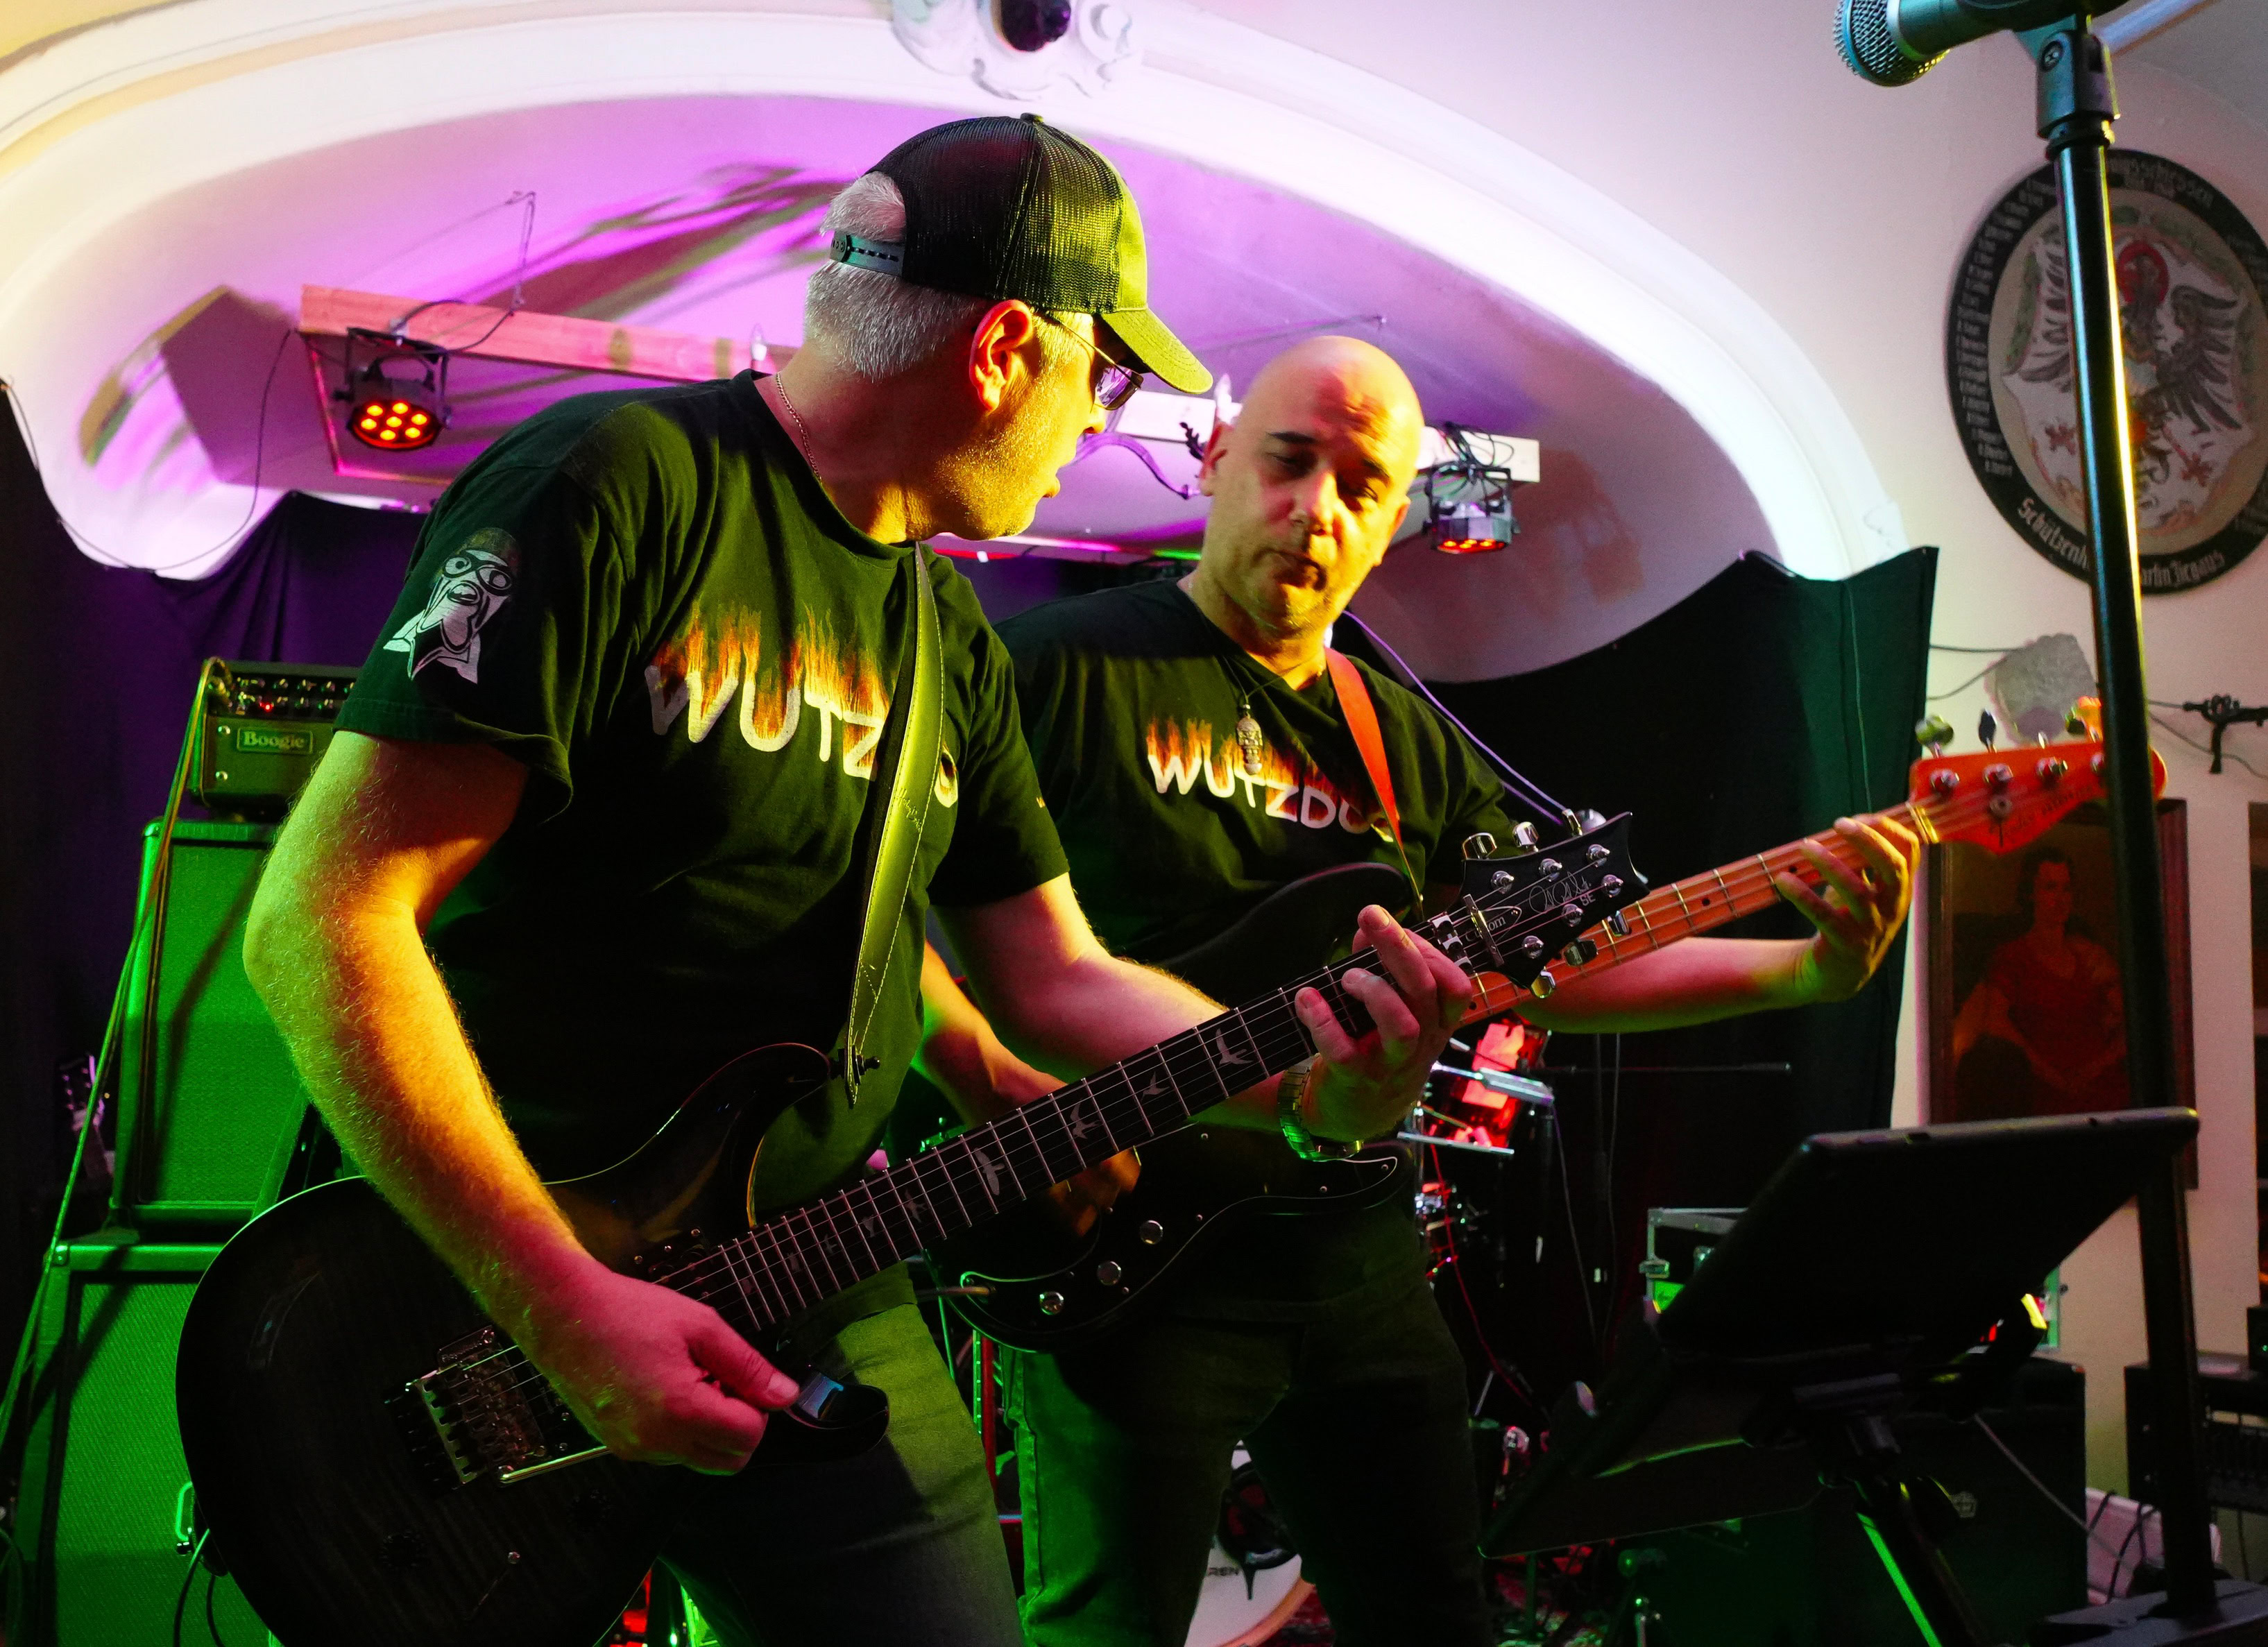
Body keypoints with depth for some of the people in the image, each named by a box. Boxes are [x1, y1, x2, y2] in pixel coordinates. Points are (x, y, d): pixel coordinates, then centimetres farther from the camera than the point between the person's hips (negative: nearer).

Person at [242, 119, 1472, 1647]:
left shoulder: (950, 635, 10)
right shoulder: (620, 485, -15)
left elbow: (1058, 978, 12)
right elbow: (326, 911, -20)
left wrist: (1312, 1080, -5)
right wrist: (561, 1300, -24)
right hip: (478, 1299, -6)